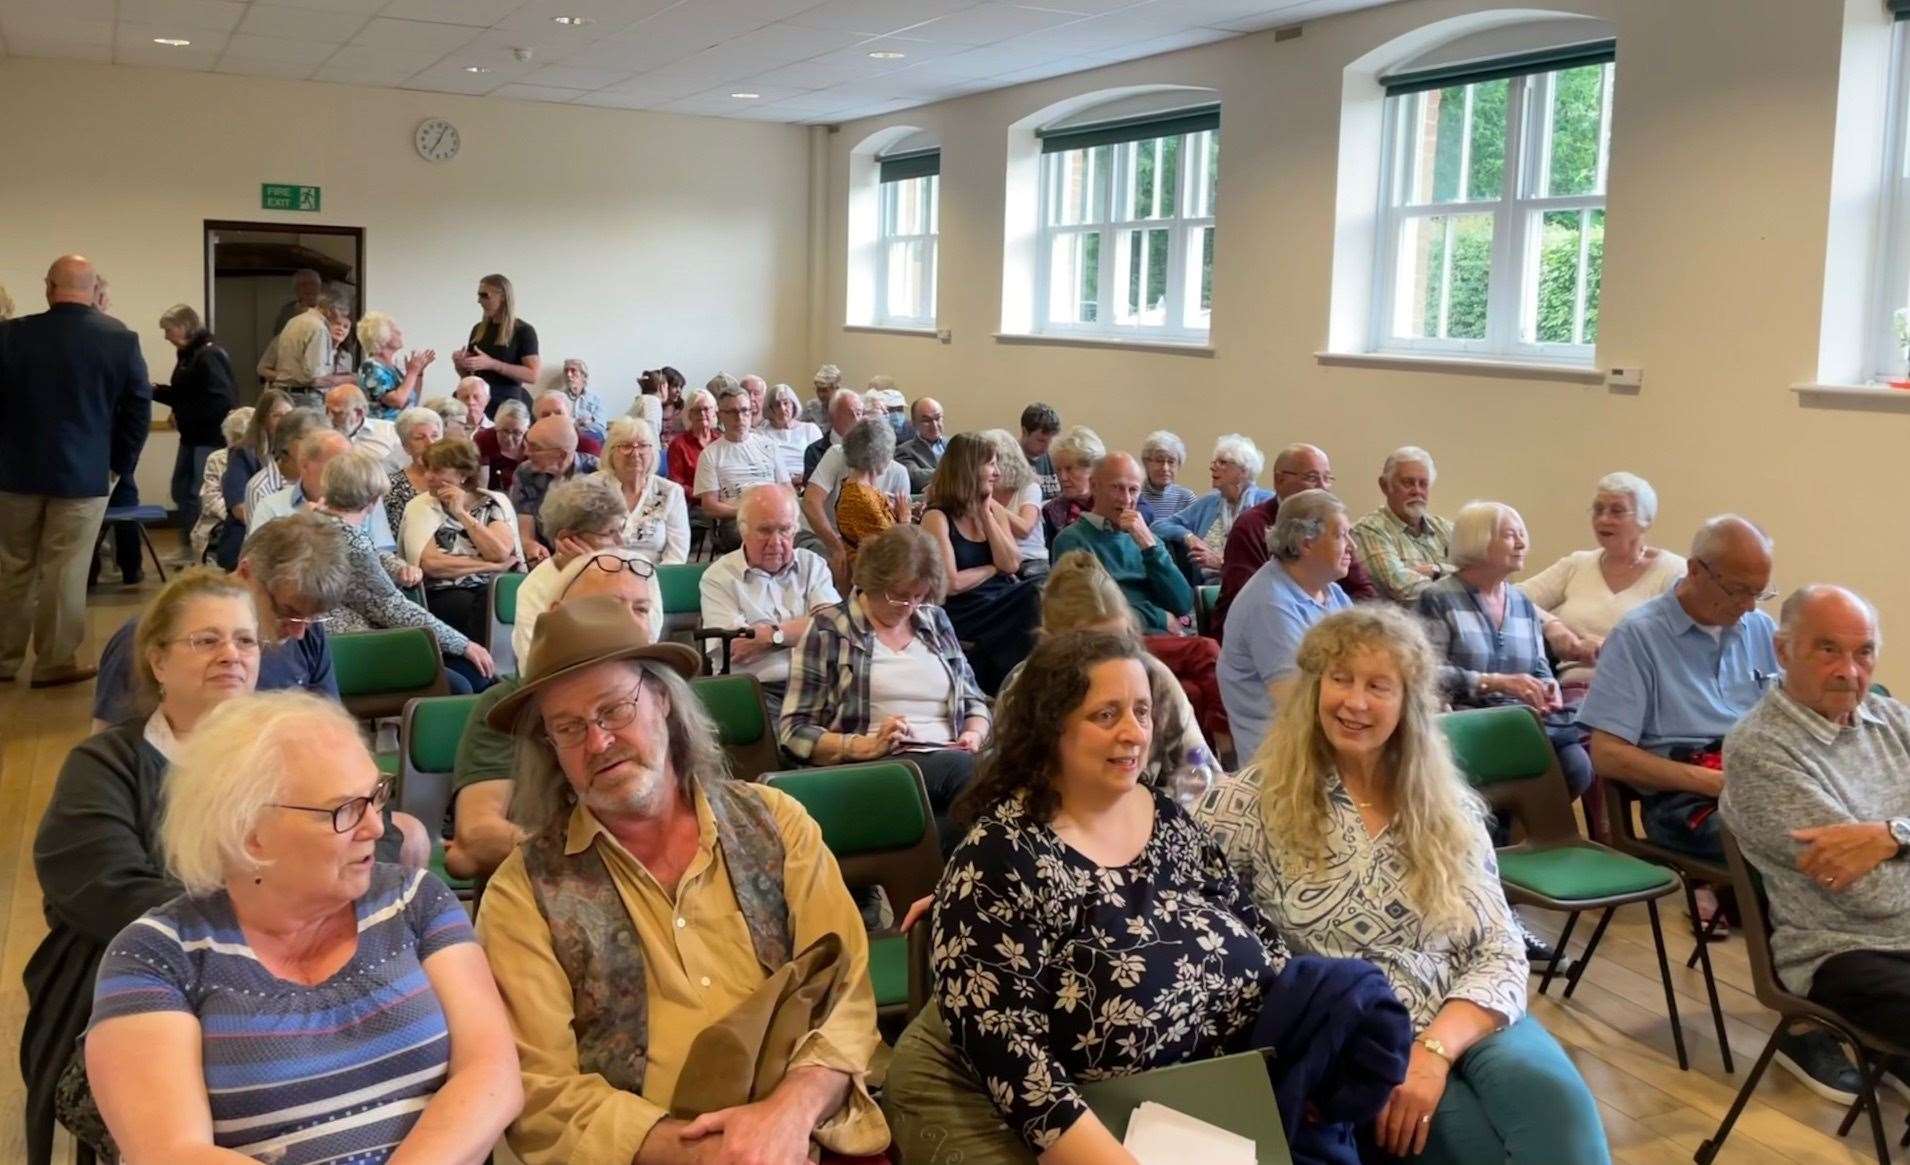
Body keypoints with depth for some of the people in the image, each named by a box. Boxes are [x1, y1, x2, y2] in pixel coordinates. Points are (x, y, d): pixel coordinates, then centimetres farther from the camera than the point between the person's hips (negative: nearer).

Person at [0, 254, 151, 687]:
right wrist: (121, 465, 5)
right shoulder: (121, 338, -7)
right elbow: (139, 407, -4)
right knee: (64, 571, 4)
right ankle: (55, 662, 10)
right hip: (85, 473, -1)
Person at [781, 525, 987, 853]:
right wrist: (867, 746, -14)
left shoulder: (935, 620, 20)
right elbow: (794, 731, 0)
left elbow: (973, 700, 26)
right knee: (966, 768, -36)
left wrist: (974, 734, 3)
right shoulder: (828, 630, 5)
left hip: (950, 761, 5)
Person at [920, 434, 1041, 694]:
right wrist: (994, 568, 0)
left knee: (1036, 596, -24)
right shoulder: (937, 517, -6)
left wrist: (985, 514, -1)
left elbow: (1011, 564, 0)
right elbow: (952, 583, -14)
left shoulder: (994, 509, 13)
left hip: (1001, 604, 6)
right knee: (1033, 602, -26)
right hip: (964, 613, -6)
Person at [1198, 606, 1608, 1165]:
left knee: (1554, 1095, -29)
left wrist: (1435, 1049, -15)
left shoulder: (1451, 810, 10)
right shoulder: (1255, 799, 0)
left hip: (1464, 1027, 4)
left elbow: (1501, 953, 4)